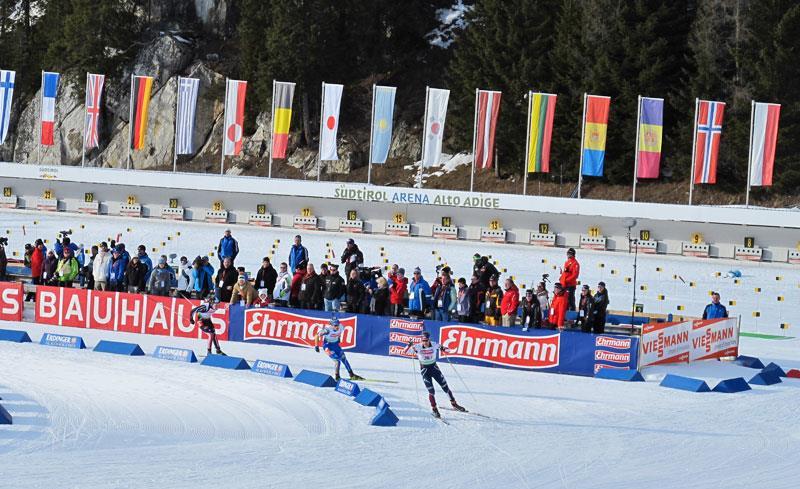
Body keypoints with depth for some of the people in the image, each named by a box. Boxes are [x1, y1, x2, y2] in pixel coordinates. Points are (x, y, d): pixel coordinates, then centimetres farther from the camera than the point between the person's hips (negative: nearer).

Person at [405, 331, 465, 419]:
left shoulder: (434, 345, -12)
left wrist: (443, 348, -29)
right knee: (431, 391, -10)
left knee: (445, 387, 7)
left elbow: (447, 349, -6)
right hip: (425, 371, -2)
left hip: (434, 368, 2)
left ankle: (454, 404, 23)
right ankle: (434, 409, 7)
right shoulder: (418, 347, -15)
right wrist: (409, 345, -36)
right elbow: (406, 351, -16)